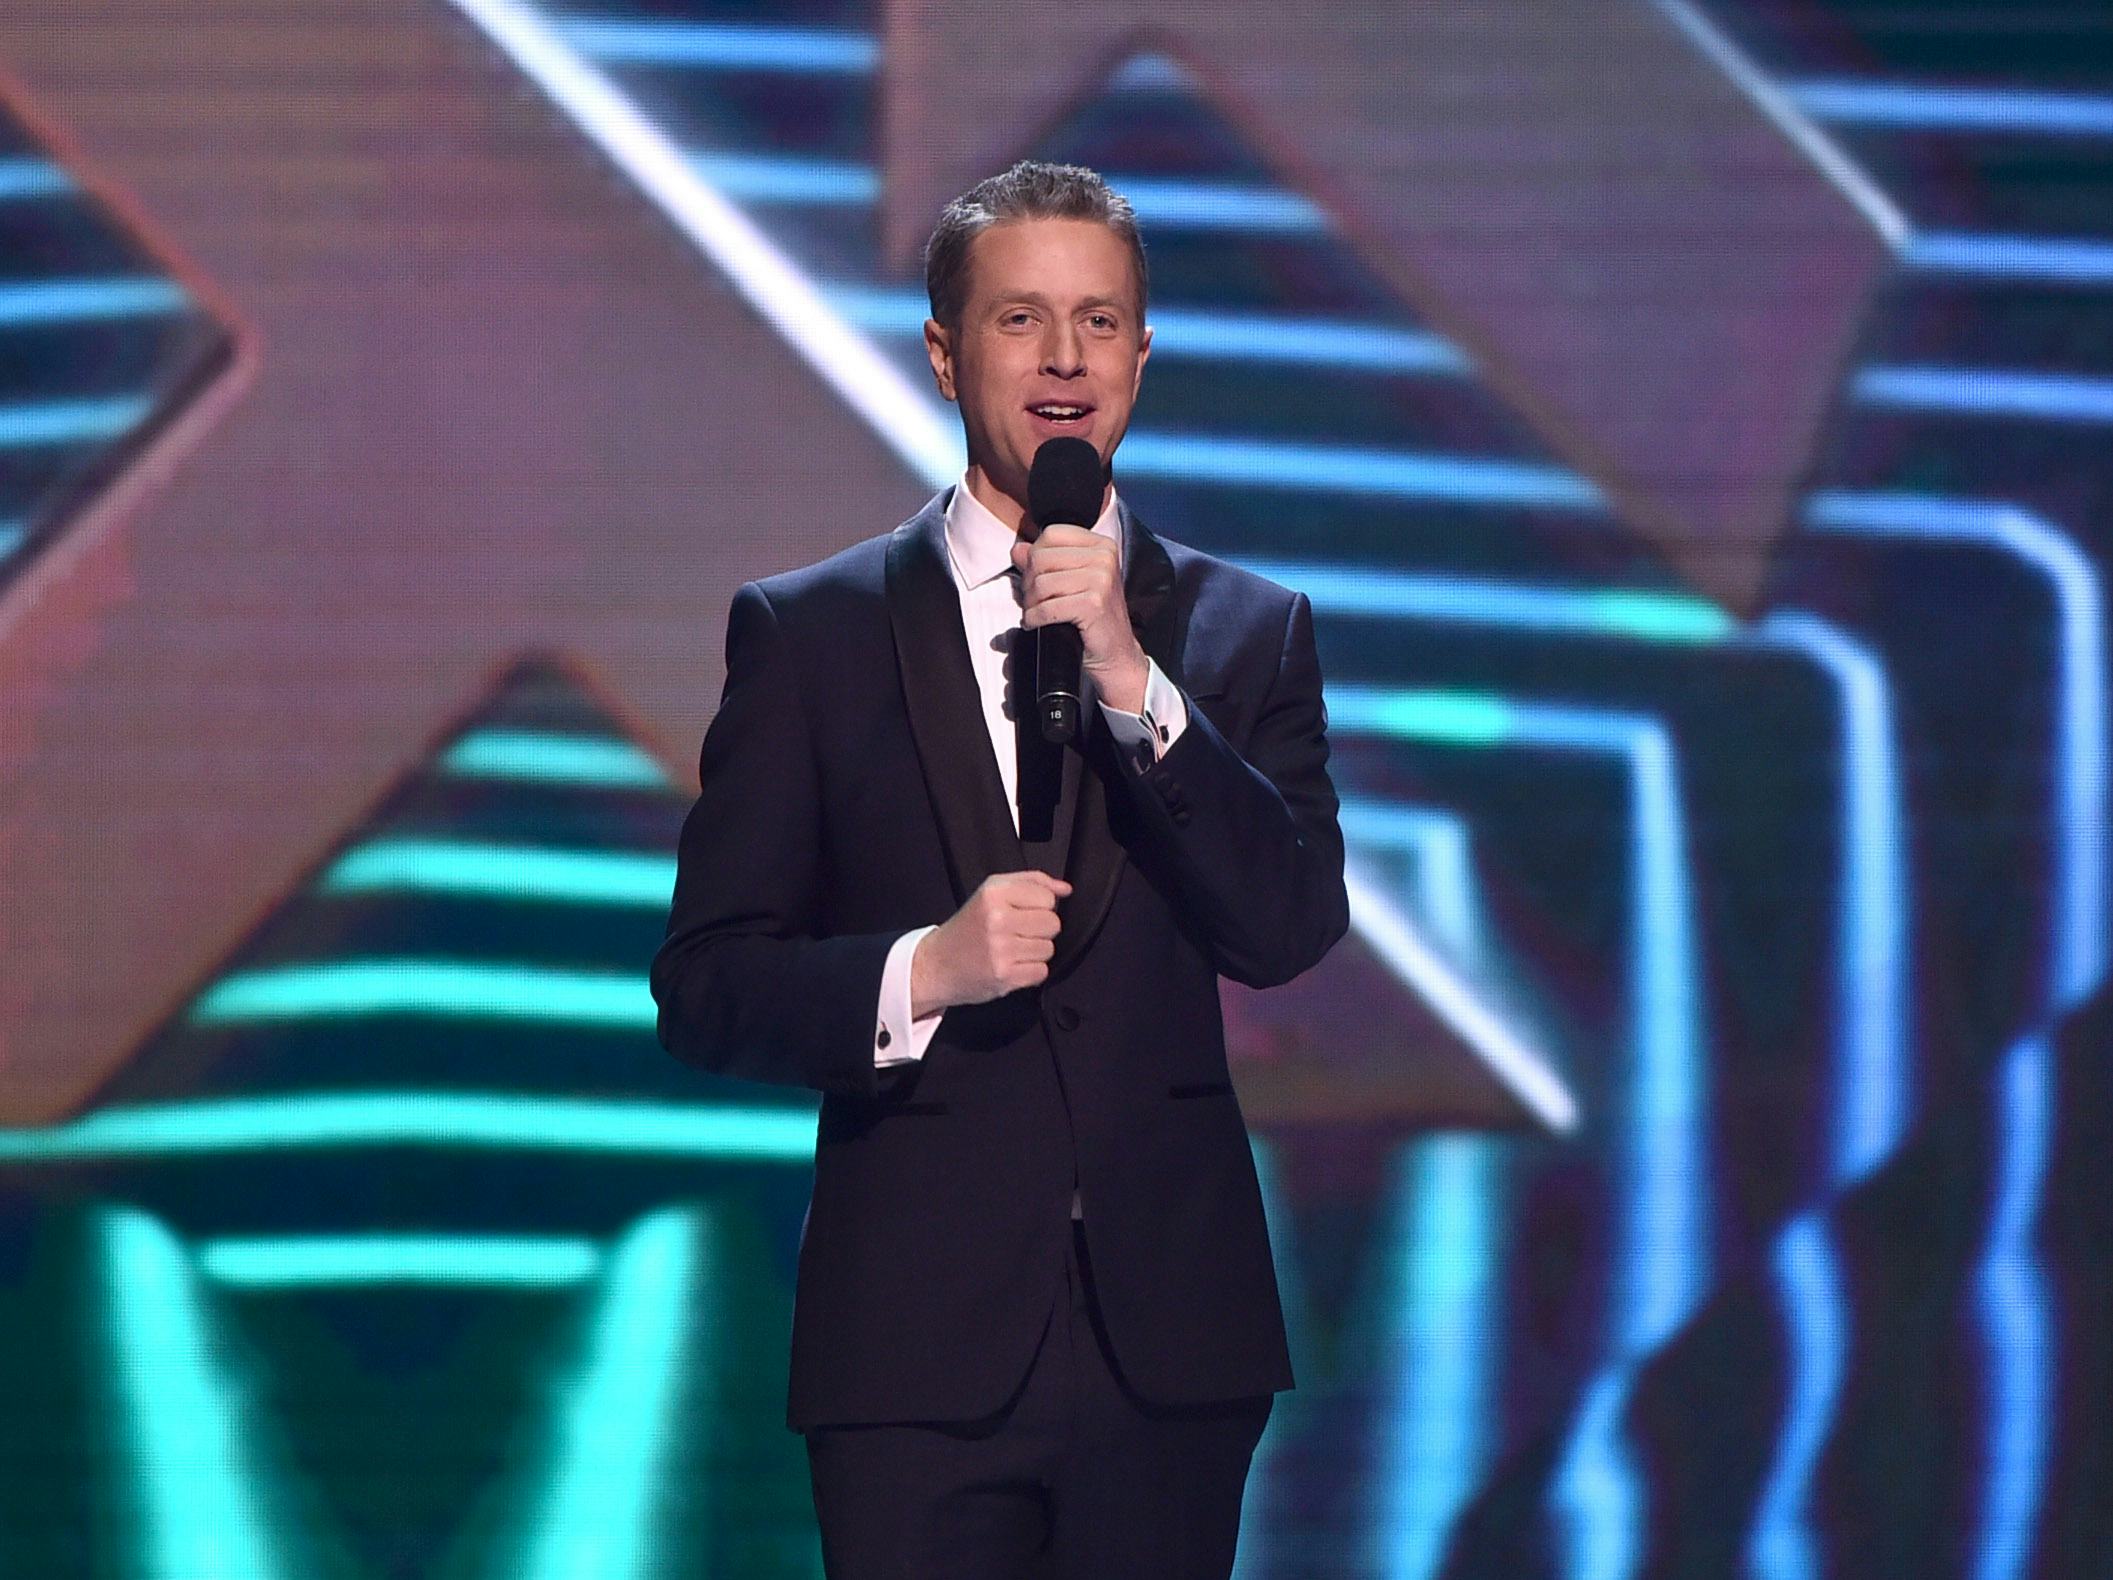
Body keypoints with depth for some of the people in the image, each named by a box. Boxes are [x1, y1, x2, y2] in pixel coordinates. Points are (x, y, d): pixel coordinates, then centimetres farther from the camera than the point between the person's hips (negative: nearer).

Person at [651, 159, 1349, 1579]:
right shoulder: (806, 635, 5)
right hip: (919, 1348, -2)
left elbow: (1293, 929, -5)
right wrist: (917, 974, -16)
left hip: (1170, 1347, 2)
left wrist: (1136, 685, -14)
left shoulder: (1245, 635, 9)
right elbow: (704, 991, 2)